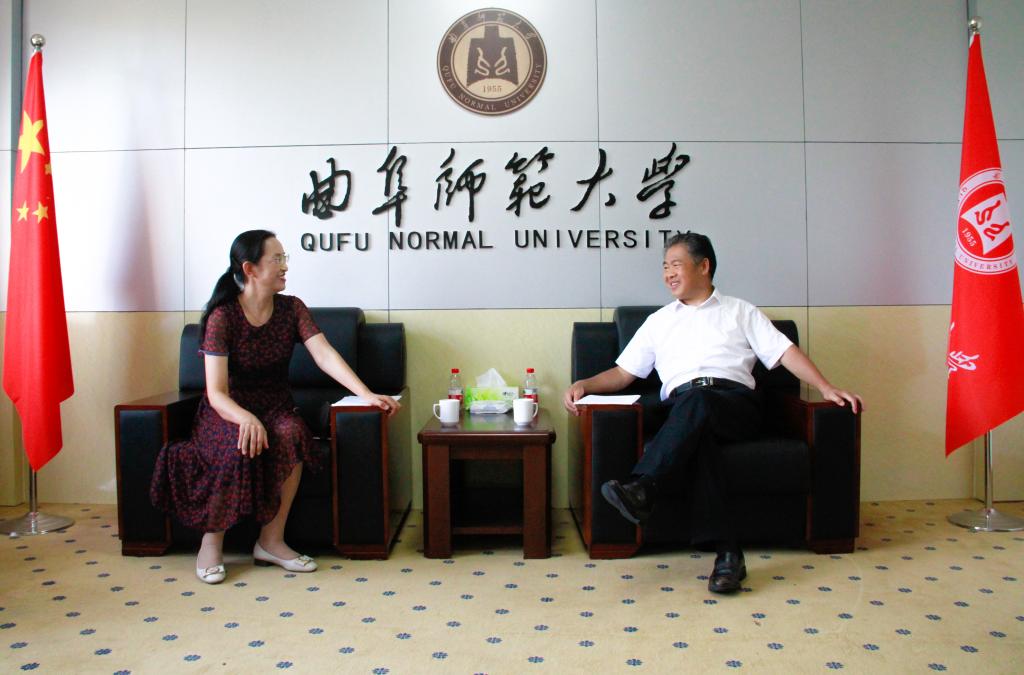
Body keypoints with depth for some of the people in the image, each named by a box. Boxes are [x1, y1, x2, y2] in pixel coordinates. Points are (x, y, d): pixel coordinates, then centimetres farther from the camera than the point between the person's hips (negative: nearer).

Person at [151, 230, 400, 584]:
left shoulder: (291, 308, -1)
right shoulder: (222, 317, -12)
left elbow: (325, 355, -13)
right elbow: (216, 392, -18)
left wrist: (368, 395, -28)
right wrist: (247, 419, -40)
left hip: (275, 407, 3)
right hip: (228, 410, -3)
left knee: (292, 434, -32)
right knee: (241, 447, -36)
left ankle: (271, 540, -18)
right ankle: (212, 541, -11)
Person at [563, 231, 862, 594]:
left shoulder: (740, 311, 24)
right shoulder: (659, 321, 29)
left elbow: (786, 352, 13)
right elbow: (623, 373, 24)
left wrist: (827, 388, -2)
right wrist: (584, 384, 5)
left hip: (735, 401, -1)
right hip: (681, 407, 1)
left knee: (696, 402, -37)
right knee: (693, 435, -36)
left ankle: (640, 489, -47)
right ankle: (726, 550, -40)